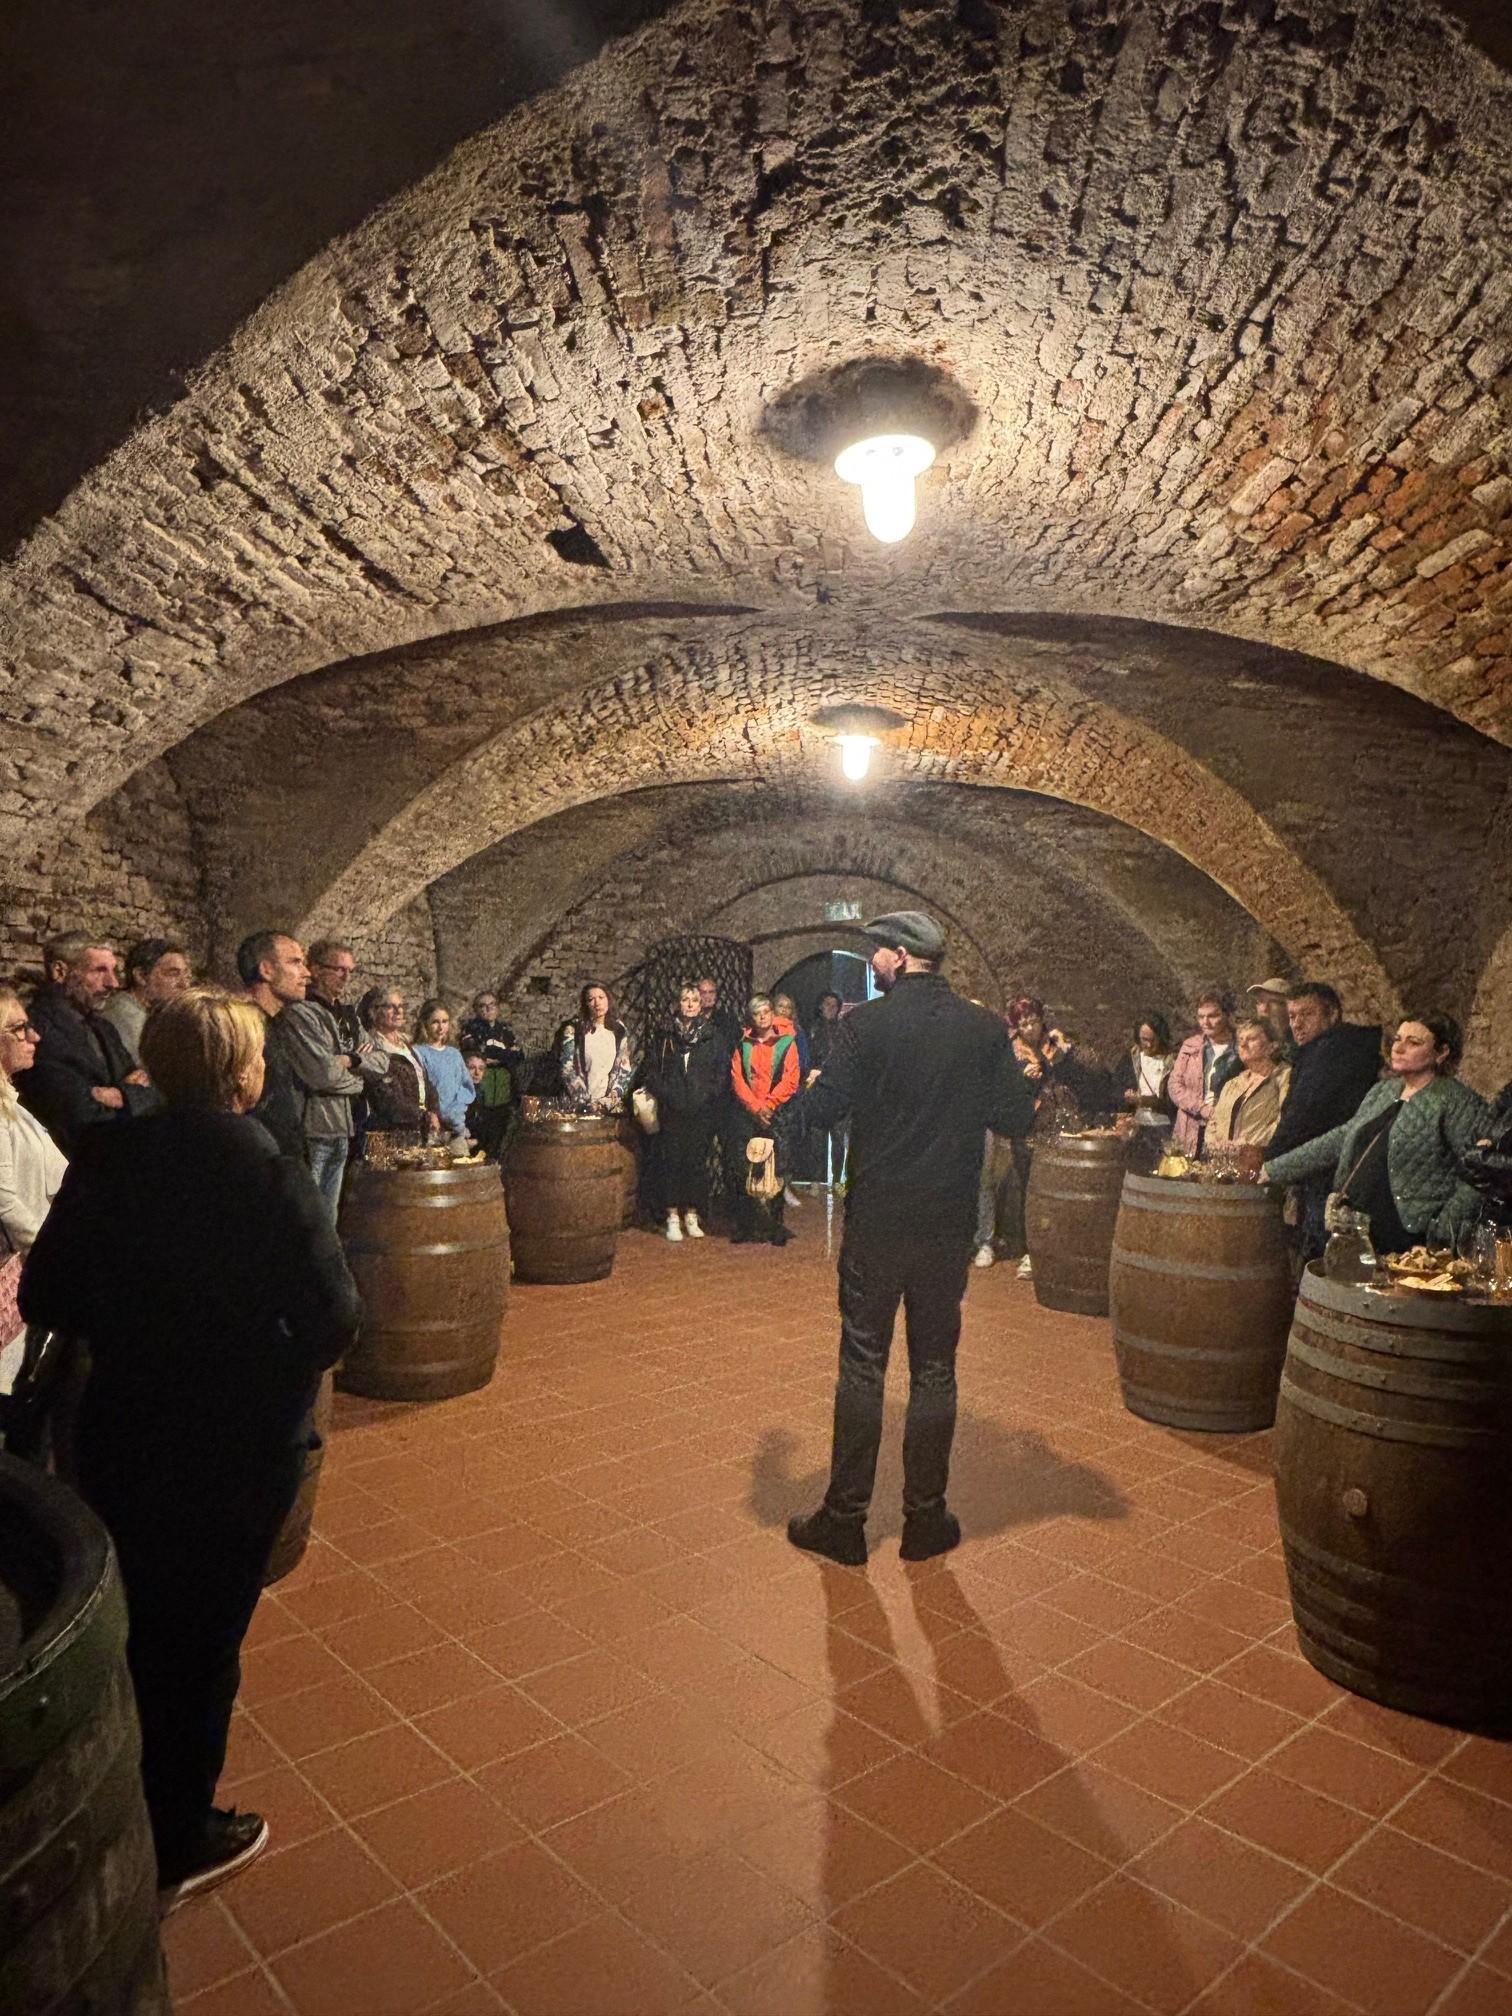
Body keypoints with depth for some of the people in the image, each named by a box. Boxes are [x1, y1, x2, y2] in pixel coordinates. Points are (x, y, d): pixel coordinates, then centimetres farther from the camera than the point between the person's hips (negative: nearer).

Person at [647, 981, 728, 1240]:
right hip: (672, 1111, 0)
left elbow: (723, 1071, 5)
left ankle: (692, 1215, 10)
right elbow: (652, 1070, 7)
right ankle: (673, 1216, 6)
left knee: (697, 1161, 1)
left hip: (702, 1112, 0)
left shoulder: (711, 1035, 7)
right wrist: (663, 1093, -4)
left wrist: (710, 1095, -5)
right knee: (672, 1161, 0)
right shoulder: (665, 1035, 8)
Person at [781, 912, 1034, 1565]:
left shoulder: (866, 1023, -11)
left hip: (875, 1223, -2)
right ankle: (925, 1518, 22)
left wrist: (800, 1097, 8)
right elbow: (1016, 1119, -2)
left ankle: (844, 1519, 15)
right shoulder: (987, 1029, -2)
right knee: (934, 1372, 13)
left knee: (862, 1369, 8)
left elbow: (822, 1109, -15)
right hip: (948, 1225, 3)